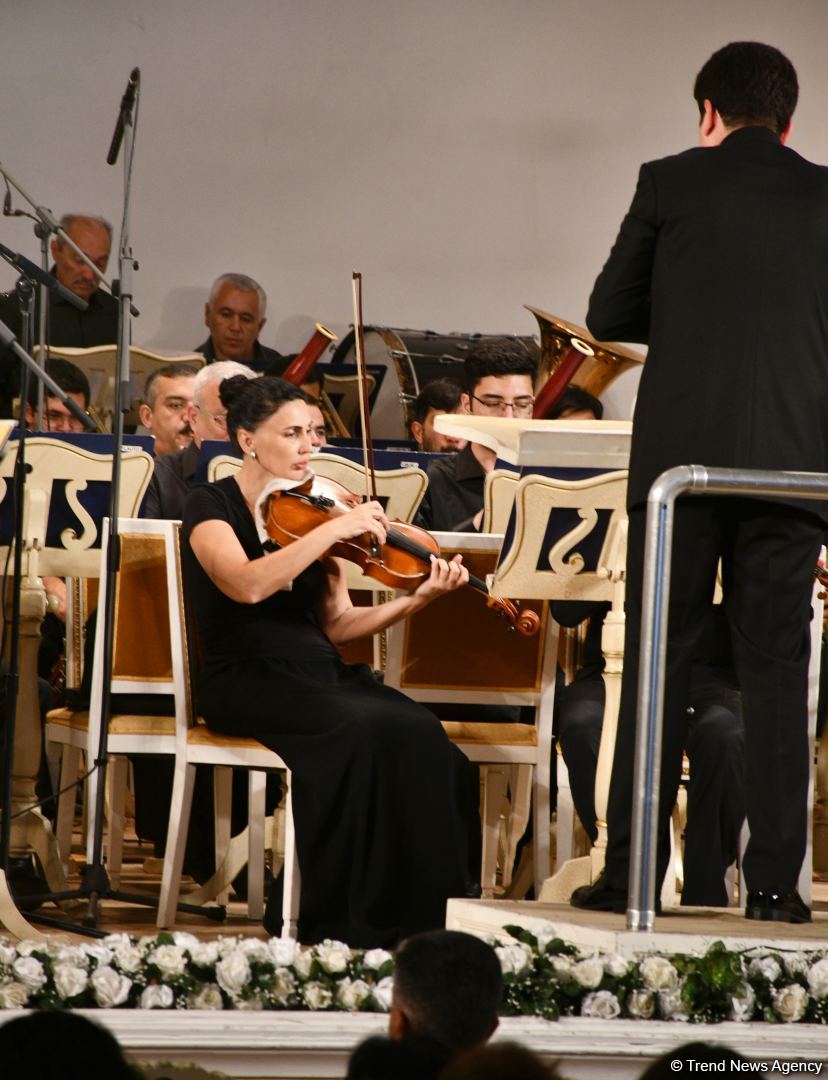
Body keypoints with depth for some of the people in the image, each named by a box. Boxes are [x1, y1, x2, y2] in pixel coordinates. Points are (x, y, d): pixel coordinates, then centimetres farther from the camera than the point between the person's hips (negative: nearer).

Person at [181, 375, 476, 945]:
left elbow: (338, 625, 11)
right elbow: (247, 585, -23)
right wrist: (335, 529, -24)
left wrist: (419, 598, -4)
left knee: (420, 734, -25)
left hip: (321, 675, 6)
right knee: (359, 730, -34)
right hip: (247, 681, -5)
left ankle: (419, 913, -23)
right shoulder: (213, 507, -1)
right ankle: (346, 917, -26)